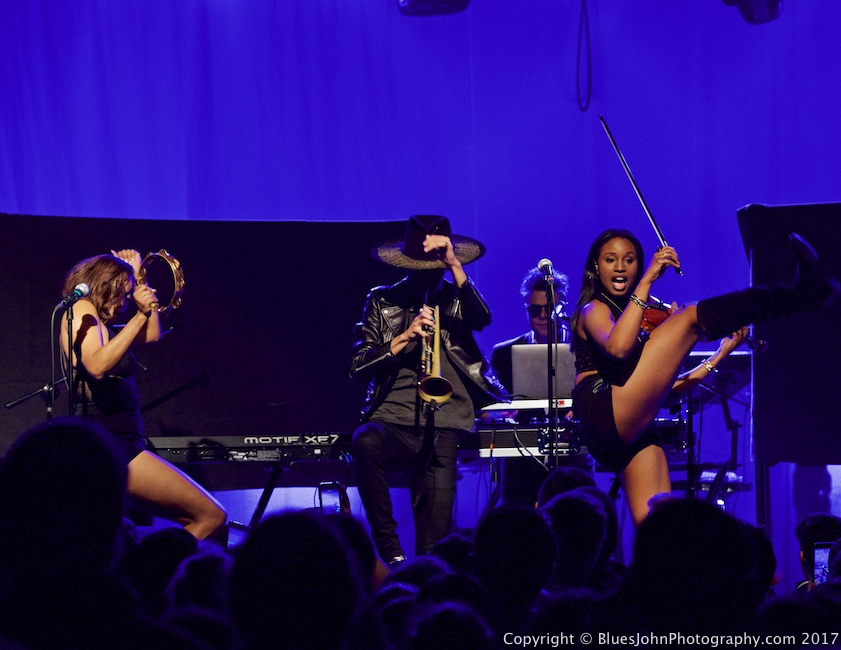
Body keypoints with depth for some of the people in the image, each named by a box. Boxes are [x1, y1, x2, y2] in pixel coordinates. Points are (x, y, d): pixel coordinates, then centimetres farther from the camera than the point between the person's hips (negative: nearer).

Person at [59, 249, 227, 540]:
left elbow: (152, 334, 32)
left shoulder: (99, 325, 22)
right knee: (211, 517, -14)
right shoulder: (81, 311, -6)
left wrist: (138, 278, 26)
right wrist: (139, 316, -26)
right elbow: (96, 366, -25)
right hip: (109, 445, -11)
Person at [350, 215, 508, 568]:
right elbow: (357, 368, 5)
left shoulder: (455, 299, 14)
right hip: (392, 420, 0)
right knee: (366, 441, -36)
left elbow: (483, 319, -10)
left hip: (443, 427, 0)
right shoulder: (382, 301, 13)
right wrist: (404, 338, -8)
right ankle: (389, 550, -26)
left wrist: (455, 266, -15)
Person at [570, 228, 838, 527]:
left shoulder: (637, 320, 33)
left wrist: (721, 353, 23)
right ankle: (803, 294, -27)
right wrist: (647, 281, -15)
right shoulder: (593, 309, 9)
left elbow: (665, 388, 25)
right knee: (691, 317, -15)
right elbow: (617, 348, -17)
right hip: (607, 414, -8)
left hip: (630, 434, 8)